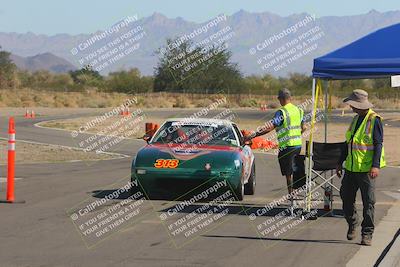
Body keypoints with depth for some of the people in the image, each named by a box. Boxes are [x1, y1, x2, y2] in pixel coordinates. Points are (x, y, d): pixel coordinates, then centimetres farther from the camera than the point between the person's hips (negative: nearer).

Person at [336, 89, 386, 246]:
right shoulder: (356, 119, 14)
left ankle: (367, 234, 4)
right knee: (346, 197, 8)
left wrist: (375, 166, -24)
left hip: (366, 169, -7)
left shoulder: (374, 120, -10)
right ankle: (352, 224, 29)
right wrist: (341, 162, 20)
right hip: (351, 168, 7)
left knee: (368, 202, -2)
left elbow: (378, 144, -14)